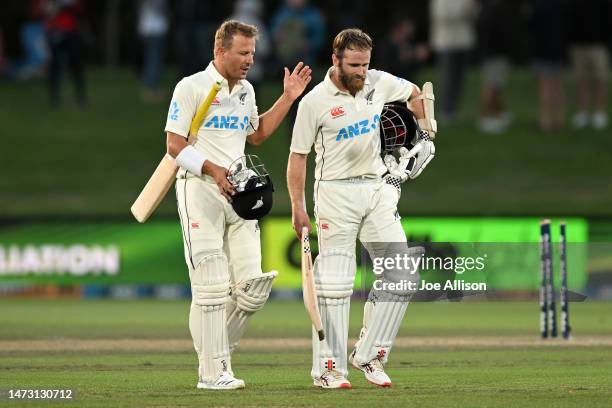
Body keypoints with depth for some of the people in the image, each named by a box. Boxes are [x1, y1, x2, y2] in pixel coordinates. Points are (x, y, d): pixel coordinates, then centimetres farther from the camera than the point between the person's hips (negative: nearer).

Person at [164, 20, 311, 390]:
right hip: (199, 190, -7)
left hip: (237, 192, 7)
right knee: (212, 285, -9)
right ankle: (213, 372, -5)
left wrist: (288, 98, 22)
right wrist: (212, 169, -21)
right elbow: (174, 144, -9)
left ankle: (215, 353, 16)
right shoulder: (192, 87, -6)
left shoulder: (246, 90, 16)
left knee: (252, 288, -1)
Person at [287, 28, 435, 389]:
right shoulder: (315, 102, -11)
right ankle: (329, 368, -1)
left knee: (402, 277, -3)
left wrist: (426, 136, 20)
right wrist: (298, 206, -9)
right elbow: (298, 155, -6)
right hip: (336, 193, -5)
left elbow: (415, 93, 23)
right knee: (335, 284, -6)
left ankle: (369, 356, 6)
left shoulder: (380, 84, 1)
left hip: (377, 189, 5)